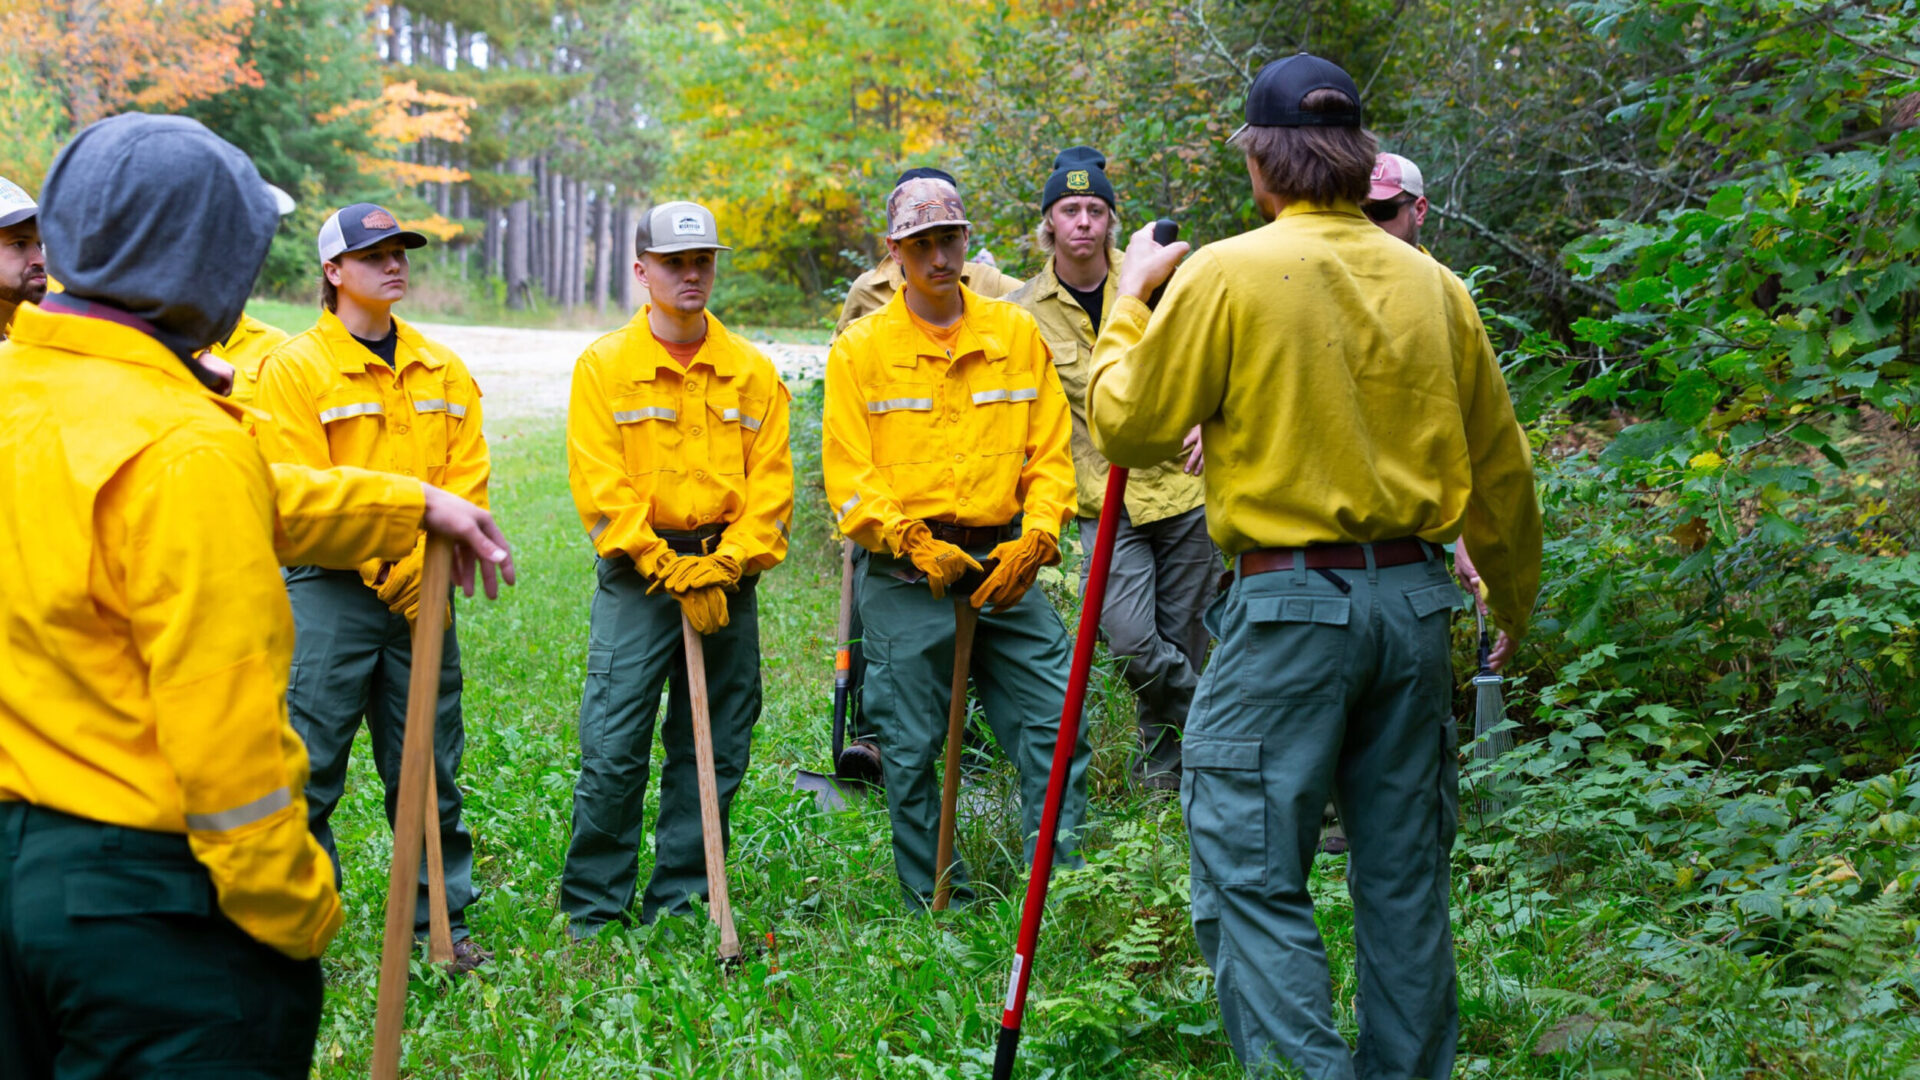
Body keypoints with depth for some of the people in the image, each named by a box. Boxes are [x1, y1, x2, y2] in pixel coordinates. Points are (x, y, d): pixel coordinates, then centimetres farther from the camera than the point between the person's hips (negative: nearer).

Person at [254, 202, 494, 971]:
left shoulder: (443, 371, 12)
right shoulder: (295, 367, -3)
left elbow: (466, 475, 6)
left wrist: (420, 561, -8)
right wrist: (378, 568, -12)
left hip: (421, 592, 4)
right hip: (331, 590, -4)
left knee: (429, 761, 9)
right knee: (311, 762, -2)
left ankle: (442, 917, 19)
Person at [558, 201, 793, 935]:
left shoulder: (754, 372, 8)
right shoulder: (604, 366, 2)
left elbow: (771, 487, 4)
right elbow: (601, 489, -6)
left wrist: (724, 567, -11)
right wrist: (670, 572, -14)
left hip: (726, 578, 3)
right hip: (636, 574, -2)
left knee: (714, 752, 6)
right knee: (613, 749, -6)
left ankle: (681, 904, 18)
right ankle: (595, 909, 8)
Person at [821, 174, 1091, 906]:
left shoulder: (1016, 334, 8)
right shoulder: (861, 348, 2)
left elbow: (1050, 453, 7)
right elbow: (848, 475, -3)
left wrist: (1034, 539, -9)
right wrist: (917, 545, -16)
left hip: (1003, 567, 2)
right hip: (905, 577, -2)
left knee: (1054, 721, -1)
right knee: (910, 748, 3)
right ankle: (937, 903, 16)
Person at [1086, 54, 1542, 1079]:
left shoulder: (1225, 274, -7)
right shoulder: (1435, 285, 8)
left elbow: (1126, 425, -1)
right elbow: (1500, 473, 15)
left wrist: (1128, 302, 14)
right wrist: (1514, 606, 30)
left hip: (1288, 605, -5)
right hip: (1414, 600, 6)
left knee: (1252, 880, 0)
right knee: (1404, 876, 14)